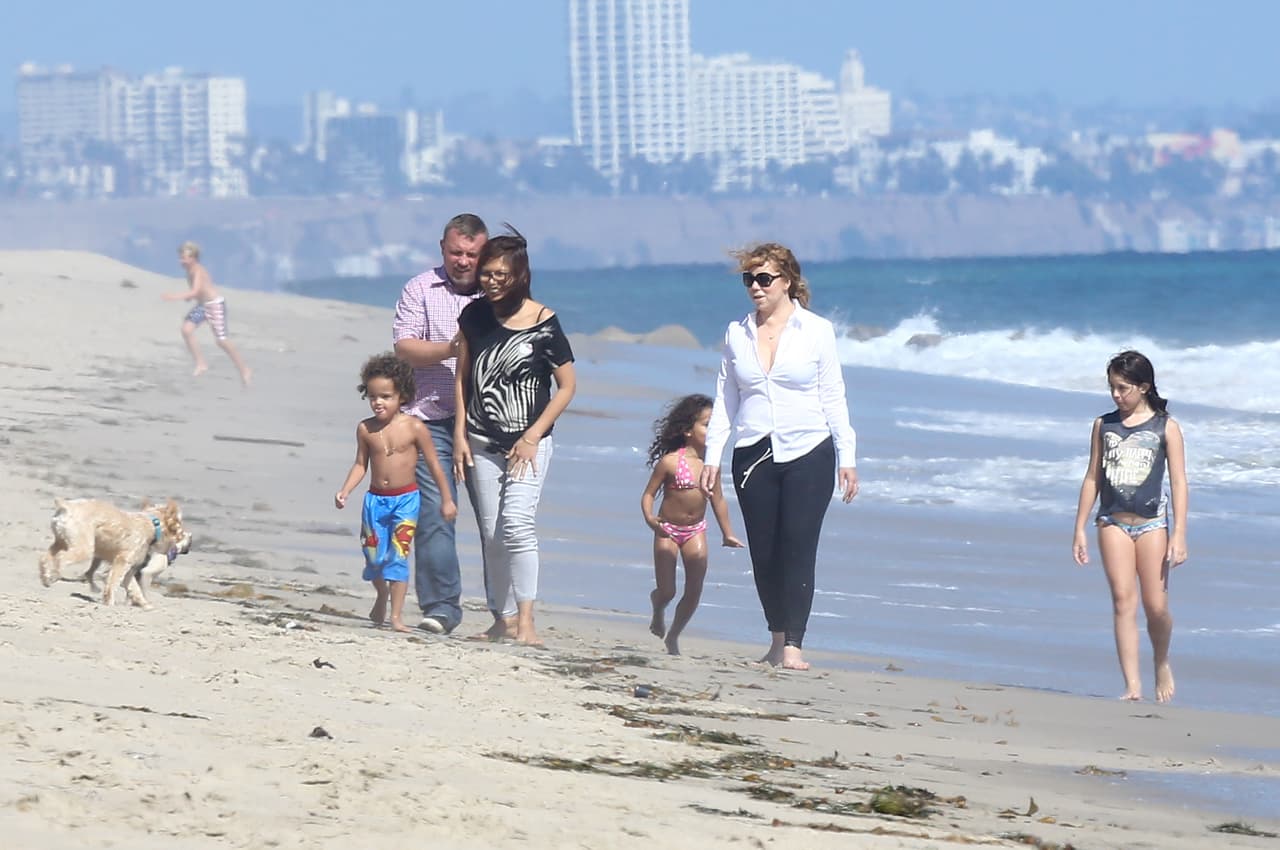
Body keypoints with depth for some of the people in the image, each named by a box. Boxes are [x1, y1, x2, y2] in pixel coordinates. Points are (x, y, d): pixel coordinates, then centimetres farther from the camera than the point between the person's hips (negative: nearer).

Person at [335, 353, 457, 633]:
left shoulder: (414, 428, -9)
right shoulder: (365, 429, 0)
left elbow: (434, 464, -2)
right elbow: (360, 464, 9)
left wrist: (447, 499, 1)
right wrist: (345, 491, -4)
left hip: (405, 499, -3)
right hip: (375, 498, 3)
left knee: (398, 555, -10)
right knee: (373, 555, 9)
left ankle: (396, 615, -7)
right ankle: (382, 596, 39)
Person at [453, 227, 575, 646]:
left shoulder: (543, 323, -9)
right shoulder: (474, 316, 3)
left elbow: (567, 385, -4)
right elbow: (462, 378, 11)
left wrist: (532, 436, -9)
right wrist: (460, 434, 4)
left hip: (528, 442, -4)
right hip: (481, 441, 4)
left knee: (517, 524, -19)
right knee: (491, 533, 5)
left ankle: (525, 617, -17)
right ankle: (503, 618, 12)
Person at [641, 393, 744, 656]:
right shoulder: (670, 461, -16)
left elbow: (718, 499, 9)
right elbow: (648, 494, -10)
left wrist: (727, 533, 13)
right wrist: (649, 518, -28)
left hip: (695, 530, 4)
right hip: (668, 530, -4)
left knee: (694, 590, -5)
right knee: (667, 591, 0)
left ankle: (673, 636, 14)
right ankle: (658, 614, 38)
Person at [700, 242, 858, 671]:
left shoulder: (816, 330, 1)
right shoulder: (737, 334, 8)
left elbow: (833, 396, 3)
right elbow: (724, 399, 13)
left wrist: (847, 458, -2)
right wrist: (713, 455, 6)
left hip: (808, 454, -3)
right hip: (754, 456, 3)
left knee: (798, 550, -10)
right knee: (763, 554, 4)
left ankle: (793, 645, -10)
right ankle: (777, 639, 18)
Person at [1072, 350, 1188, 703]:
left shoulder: (1165, 427, -1)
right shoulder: (1104, 425, 8)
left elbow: (1178, 482, -3)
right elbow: (1093, 478, 12)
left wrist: (1179, 534, -9)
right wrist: (1080, 529, 9)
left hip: (1151, 522, -2)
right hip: (1113, 521, 2)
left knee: (1156, 605, -3)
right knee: (1123, 600, -7)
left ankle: (1162, 665, 25)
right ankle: (1132, 685, -9)